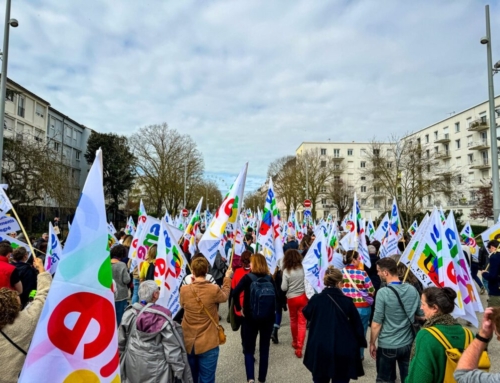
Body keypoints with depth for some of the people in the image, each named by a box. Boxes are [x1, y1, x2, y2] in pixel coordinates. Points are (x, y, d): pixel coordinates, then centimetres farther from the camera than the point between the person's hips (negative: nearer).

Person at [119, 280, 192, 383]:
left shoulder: (129, 313, -8)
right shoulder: (163, 318, -20)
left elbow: (120, 340, 3)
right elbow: (172, 348, -16)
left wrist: (120, 360, 19)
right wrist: (178, 371, -7)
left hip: (133, 366, 4)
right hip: (156, 368, -4)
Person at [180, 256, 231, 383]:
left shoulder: (184, 290, -11)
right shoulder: (214, 289, -18)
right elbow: (225, 296, 6)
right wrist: (227, 278, 21)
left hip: (188, 343, 3)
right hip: (208, 344, -3)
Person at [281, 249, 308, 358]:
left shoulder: (286, 271, -14)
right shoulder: (301, 268, -5)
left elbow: (283, 288, -13)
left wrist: (283, 283, 5)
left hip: (291, 299, -1)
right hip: (302, 297, 1)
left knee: (293, 320, 19)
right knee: (302, 322, 3)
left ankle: (295, 342, 35)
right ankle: (299, 347, -2)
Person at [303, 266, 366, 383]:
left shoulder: (315, 299, -9)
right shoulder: (347, 301, -12)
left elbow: (307, 314, 11)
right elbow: (357, 325, -3)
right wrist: (361, 343, 13)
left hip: (320, 349, 1)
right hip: (343, 351, -1)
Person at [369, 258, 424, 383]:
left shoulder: (383, 292, -21)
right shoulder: (412, 290, -5)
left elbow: (376, 323, -16)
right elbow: (421, 315, 8)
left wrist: (372, 343, -4)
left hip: (387, 346, -5)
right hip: (408, 343, 5)